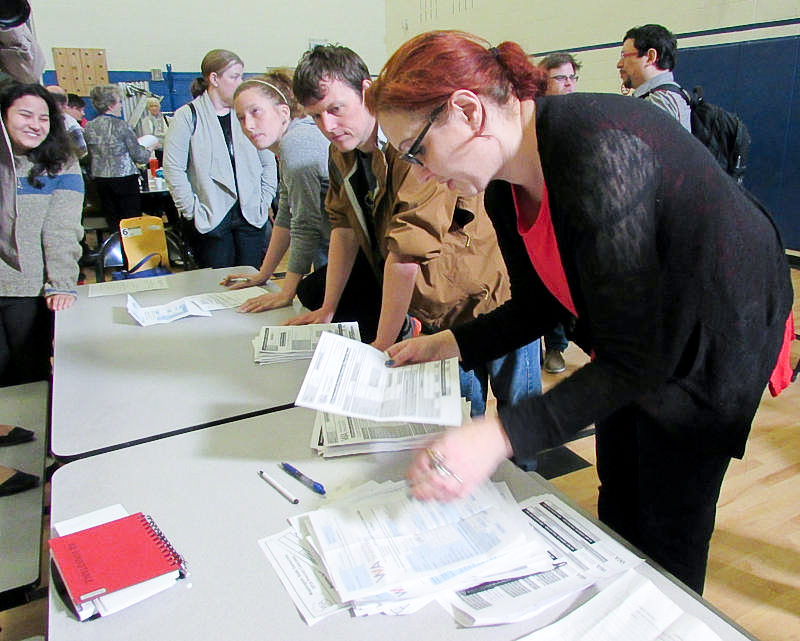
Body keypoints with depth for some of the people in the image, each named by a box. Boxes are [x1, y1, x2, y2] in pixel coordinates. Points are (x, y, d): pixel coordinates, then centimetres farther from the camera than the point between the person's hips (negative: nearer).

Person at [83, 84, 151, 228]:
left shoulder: (88, 127, 5)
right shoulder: (121, 125, -10)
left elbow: (89, 157, 11)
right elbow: (138, 156, -7)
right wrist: (147, 150, 12)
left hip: (99, 180, 5)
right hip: (124, 179, -5)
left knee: (112, 222, 10)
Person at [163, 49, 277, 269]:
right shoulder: (188, 116, -2)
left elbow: (269, 162, 13)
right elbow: (173, 168, -6)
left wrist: (265, 202, 4)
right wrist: (192, 210, -9)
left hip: (251, 217, 3)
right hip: (212, 218, -3)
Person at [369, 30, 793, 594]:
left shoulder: (596, 152, -36)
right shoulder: (505, 187, -9)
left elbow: (636, 358, -34)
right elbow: (539, 304, 4)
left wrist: (500, 435, -42)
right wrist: (448, 345, -6)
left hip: (715, 346, -7)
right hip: (632, 343, 8)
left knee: (667, 535, 6)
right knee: (618, 510, 20)